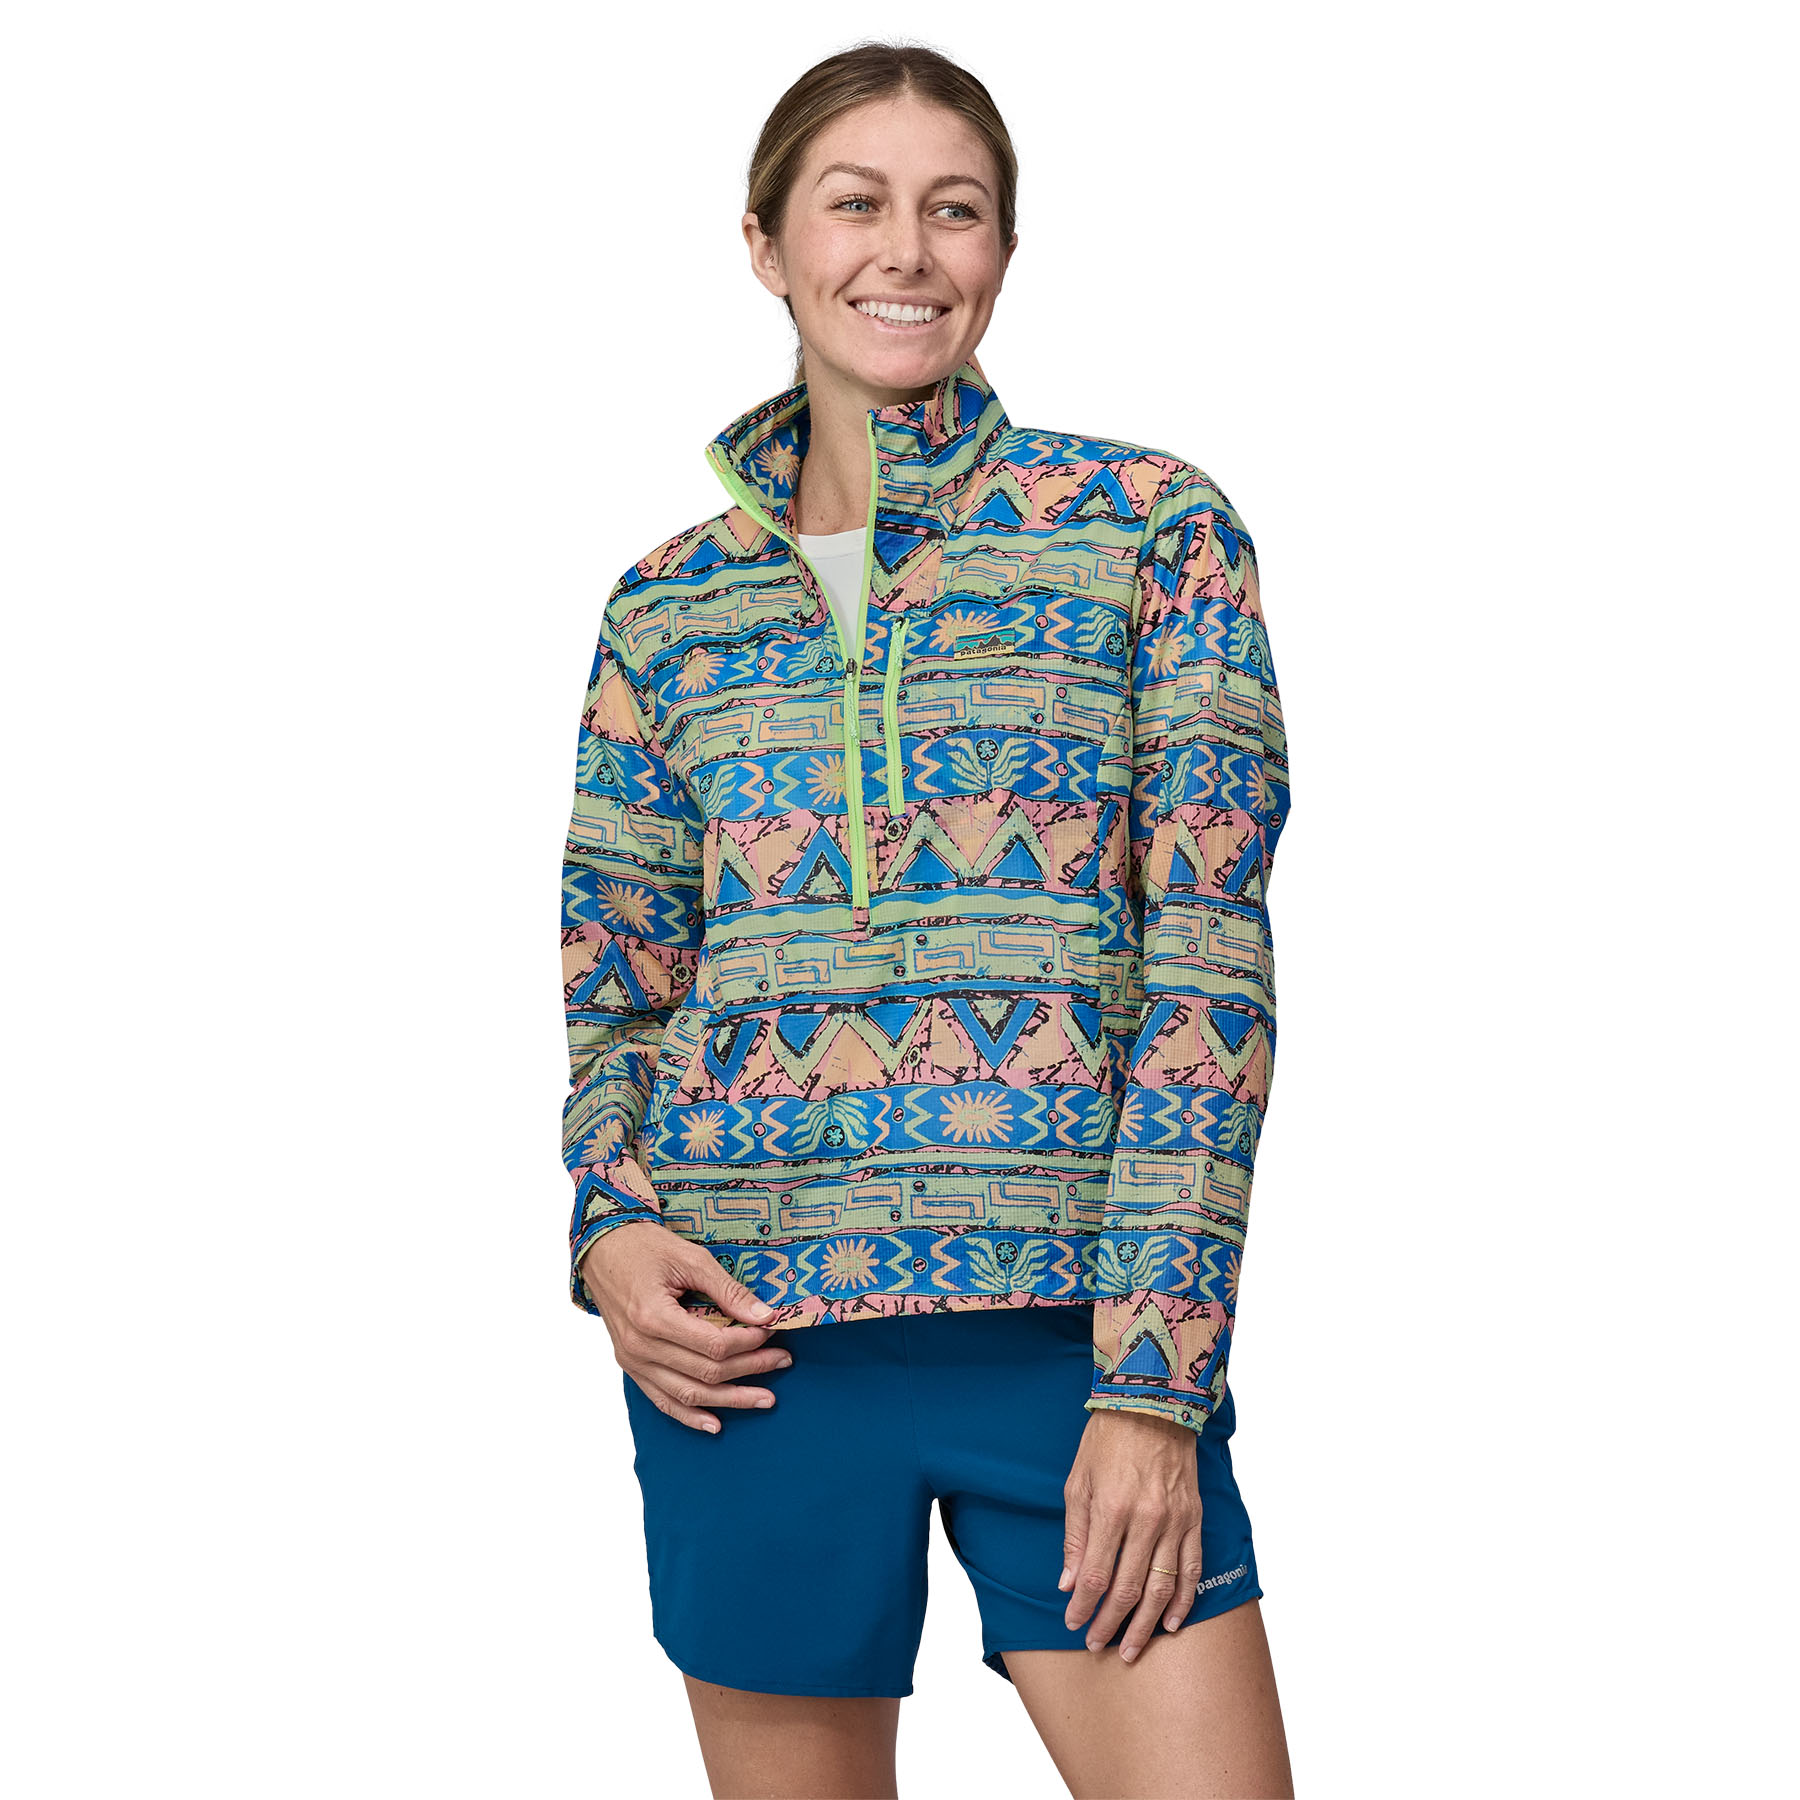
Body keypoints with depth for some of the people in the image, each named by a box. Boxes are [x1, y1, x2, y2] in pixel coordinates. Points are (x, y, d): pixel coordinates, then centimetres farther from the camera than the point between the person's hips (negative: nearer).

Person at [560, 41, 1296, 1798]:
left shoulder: (1152, 528, 3)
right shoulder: (669, 605, 11)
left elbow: (1209, 955, -3)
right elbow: (614, 988, 15)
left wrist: (1152, 1372, -10)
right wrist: (611, 1227, -6)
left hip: (1075, 1328, -2)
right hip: (751, 1331, 2)